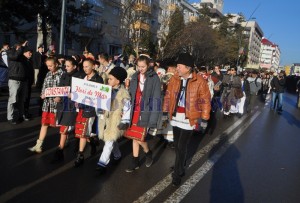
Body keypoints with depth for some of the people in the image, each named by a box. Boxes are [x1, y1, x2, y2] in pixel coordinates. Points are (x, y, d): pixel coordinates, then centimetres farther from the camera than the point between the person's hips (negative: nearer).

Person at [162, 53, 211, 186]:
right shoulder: (174, 79, 0)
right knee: (177, 145, 17)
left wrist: (204, 119, -7)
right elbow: (168, 96, 9)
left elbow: (205, 101, -8)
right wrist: (165, 112, 10)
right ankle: (180, 167, 40)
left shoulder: (199, 82, -13)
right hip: (175, 117, 5)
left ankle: (177, 173, 15)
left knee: (182, 146, -3)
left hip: (189, 119, -5)